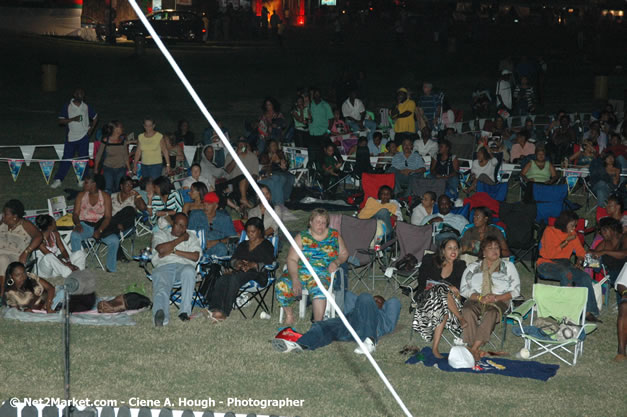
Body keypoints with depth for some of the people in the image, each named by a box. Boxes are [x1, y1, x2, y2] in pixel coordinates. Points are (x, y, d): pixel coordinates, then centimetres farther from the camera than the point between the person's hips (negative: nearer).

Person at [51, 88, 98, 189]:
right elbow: (60, 121, -8)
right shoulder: (68, 107, -4)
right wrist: (73, 119, -20)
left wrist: (91, 129, 5)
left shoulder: (86, 107, 4)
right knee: (66, 159, -1)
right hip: (71, 137, -2)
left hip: (84, 136, 2)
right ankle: (58, 180, 4)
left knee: (84, 158, 4)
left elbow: (95, 117, 17)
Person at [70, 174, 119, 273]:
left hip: (101, 225, -1)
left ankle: (111, 269, -13)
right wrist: (78, 224, -19)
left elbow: (107, 217, -6)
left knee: (114, 240, -29)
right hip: (85, 225, 1)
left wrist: (99, 230, -21)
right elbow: (75, 213, 4)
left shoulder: (105, 196, 0)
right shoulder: (81, 195, 7)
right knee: (74, 236, -33)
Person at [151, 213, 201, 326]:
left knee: (189, 271, -39)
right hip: (164, 266, -1)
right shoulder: (160, 234, 26)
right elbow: (161, 249, 2)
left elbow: (195, 256, 9)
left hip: (184, 265, 1)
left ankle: (185, 311, -44)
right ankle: (161, 314, -65)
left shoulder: (191, 237, 29)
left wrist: (174, 251, 4)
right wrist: (181, 239, 10)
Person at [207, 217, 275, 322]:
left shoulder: (267, 245, 12)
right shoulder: (243, 245, 30)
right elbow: (233, 259, 20)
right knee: (222, 279, -30)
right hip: (240, 272, 5)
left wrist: (253, 265, -18)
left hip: (257, 275, -5)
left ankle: (224, 311, -45)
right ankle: (214, 308, -45)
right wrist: (237, 263, -5)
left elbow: (269, 264, -3)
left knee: (234, 278, -37)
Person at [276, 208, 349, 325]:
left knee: (319, 289, -38)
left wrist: (336, 262, -5)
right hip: (300, 271, 1)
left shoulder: (334, 236, 13)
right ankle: (289, 315, -2)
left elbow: (344, 254, 19)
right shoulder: (301, 237, 8)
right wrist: (295, 279, -16)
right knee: (282, 285, -28)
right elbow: (292, 259, 0)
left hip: (322, 274, -1)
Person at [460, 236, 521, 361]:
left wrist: (497, 297, -10)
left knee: (490, 313, -37)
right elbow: (464, 290, 7)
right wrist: (480, 298, -11)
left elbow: (515, 290, 7)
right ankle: (475, 351, -41)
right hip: (476, 300, 1)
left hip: (499, 301, -1)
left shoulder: (508, 266, 17)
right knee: (467, 311, -35)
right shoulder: (473, 267, 19)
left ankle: (474, 349, -44)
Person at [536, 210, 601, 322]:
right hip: (546, 264, -6)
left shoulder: (572, 234, 12)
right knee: (566, 274, -37)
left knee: (585, 277, -21)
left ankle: (588, 312, -22)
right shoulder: (550, 231, -7)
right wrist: (566, 241, -18)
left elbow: (580, 251, 18)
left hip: (565, 263, 6)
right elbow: (550, 253, -18)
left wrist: (579, 262, -4)